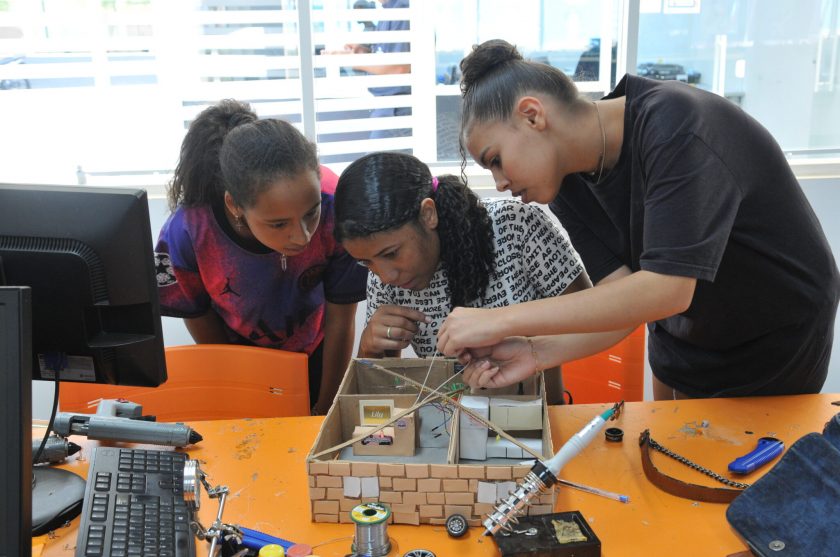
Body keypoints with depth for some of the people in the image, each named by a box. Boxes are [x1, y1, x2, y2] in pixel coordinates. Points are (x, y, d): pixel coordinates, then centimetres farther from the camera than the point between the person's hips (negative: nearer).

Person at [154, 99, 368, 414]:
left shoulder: (336, 210, -36)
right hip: (239, 357, 0)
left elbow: (340, 321, -21)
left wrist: (325, 410, -9)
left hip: (315, 354, 1)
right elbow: (200, 320, -14)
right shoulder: (186, 234, -34)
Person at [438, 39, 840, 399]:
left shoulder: (676, 125, -32)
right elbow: (623, 299, -14)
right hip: (679, 341, 6)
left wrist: (503, 319, -37)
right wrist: (537, 354, -32)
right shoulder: (568, 187, -10)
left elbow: (665, 290, -39)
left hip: (774, 346, -6)